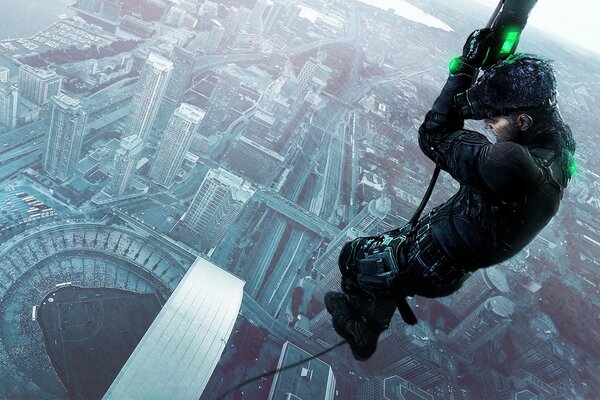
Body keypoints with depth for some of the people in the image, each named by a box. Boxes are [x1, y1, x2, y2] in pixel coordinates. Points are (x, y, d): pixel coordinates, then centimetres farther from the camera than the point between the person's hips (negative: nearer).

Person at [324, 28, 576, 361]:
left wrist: (465, 68, -19)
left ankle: (353, 307, 47)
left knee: (351, 256, 14)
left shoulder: (511, 163, -37)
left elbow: (433, 136, -26)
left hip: (428, 266, -9)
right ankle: (364, 337, 52)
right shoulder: (558, 138, -9)